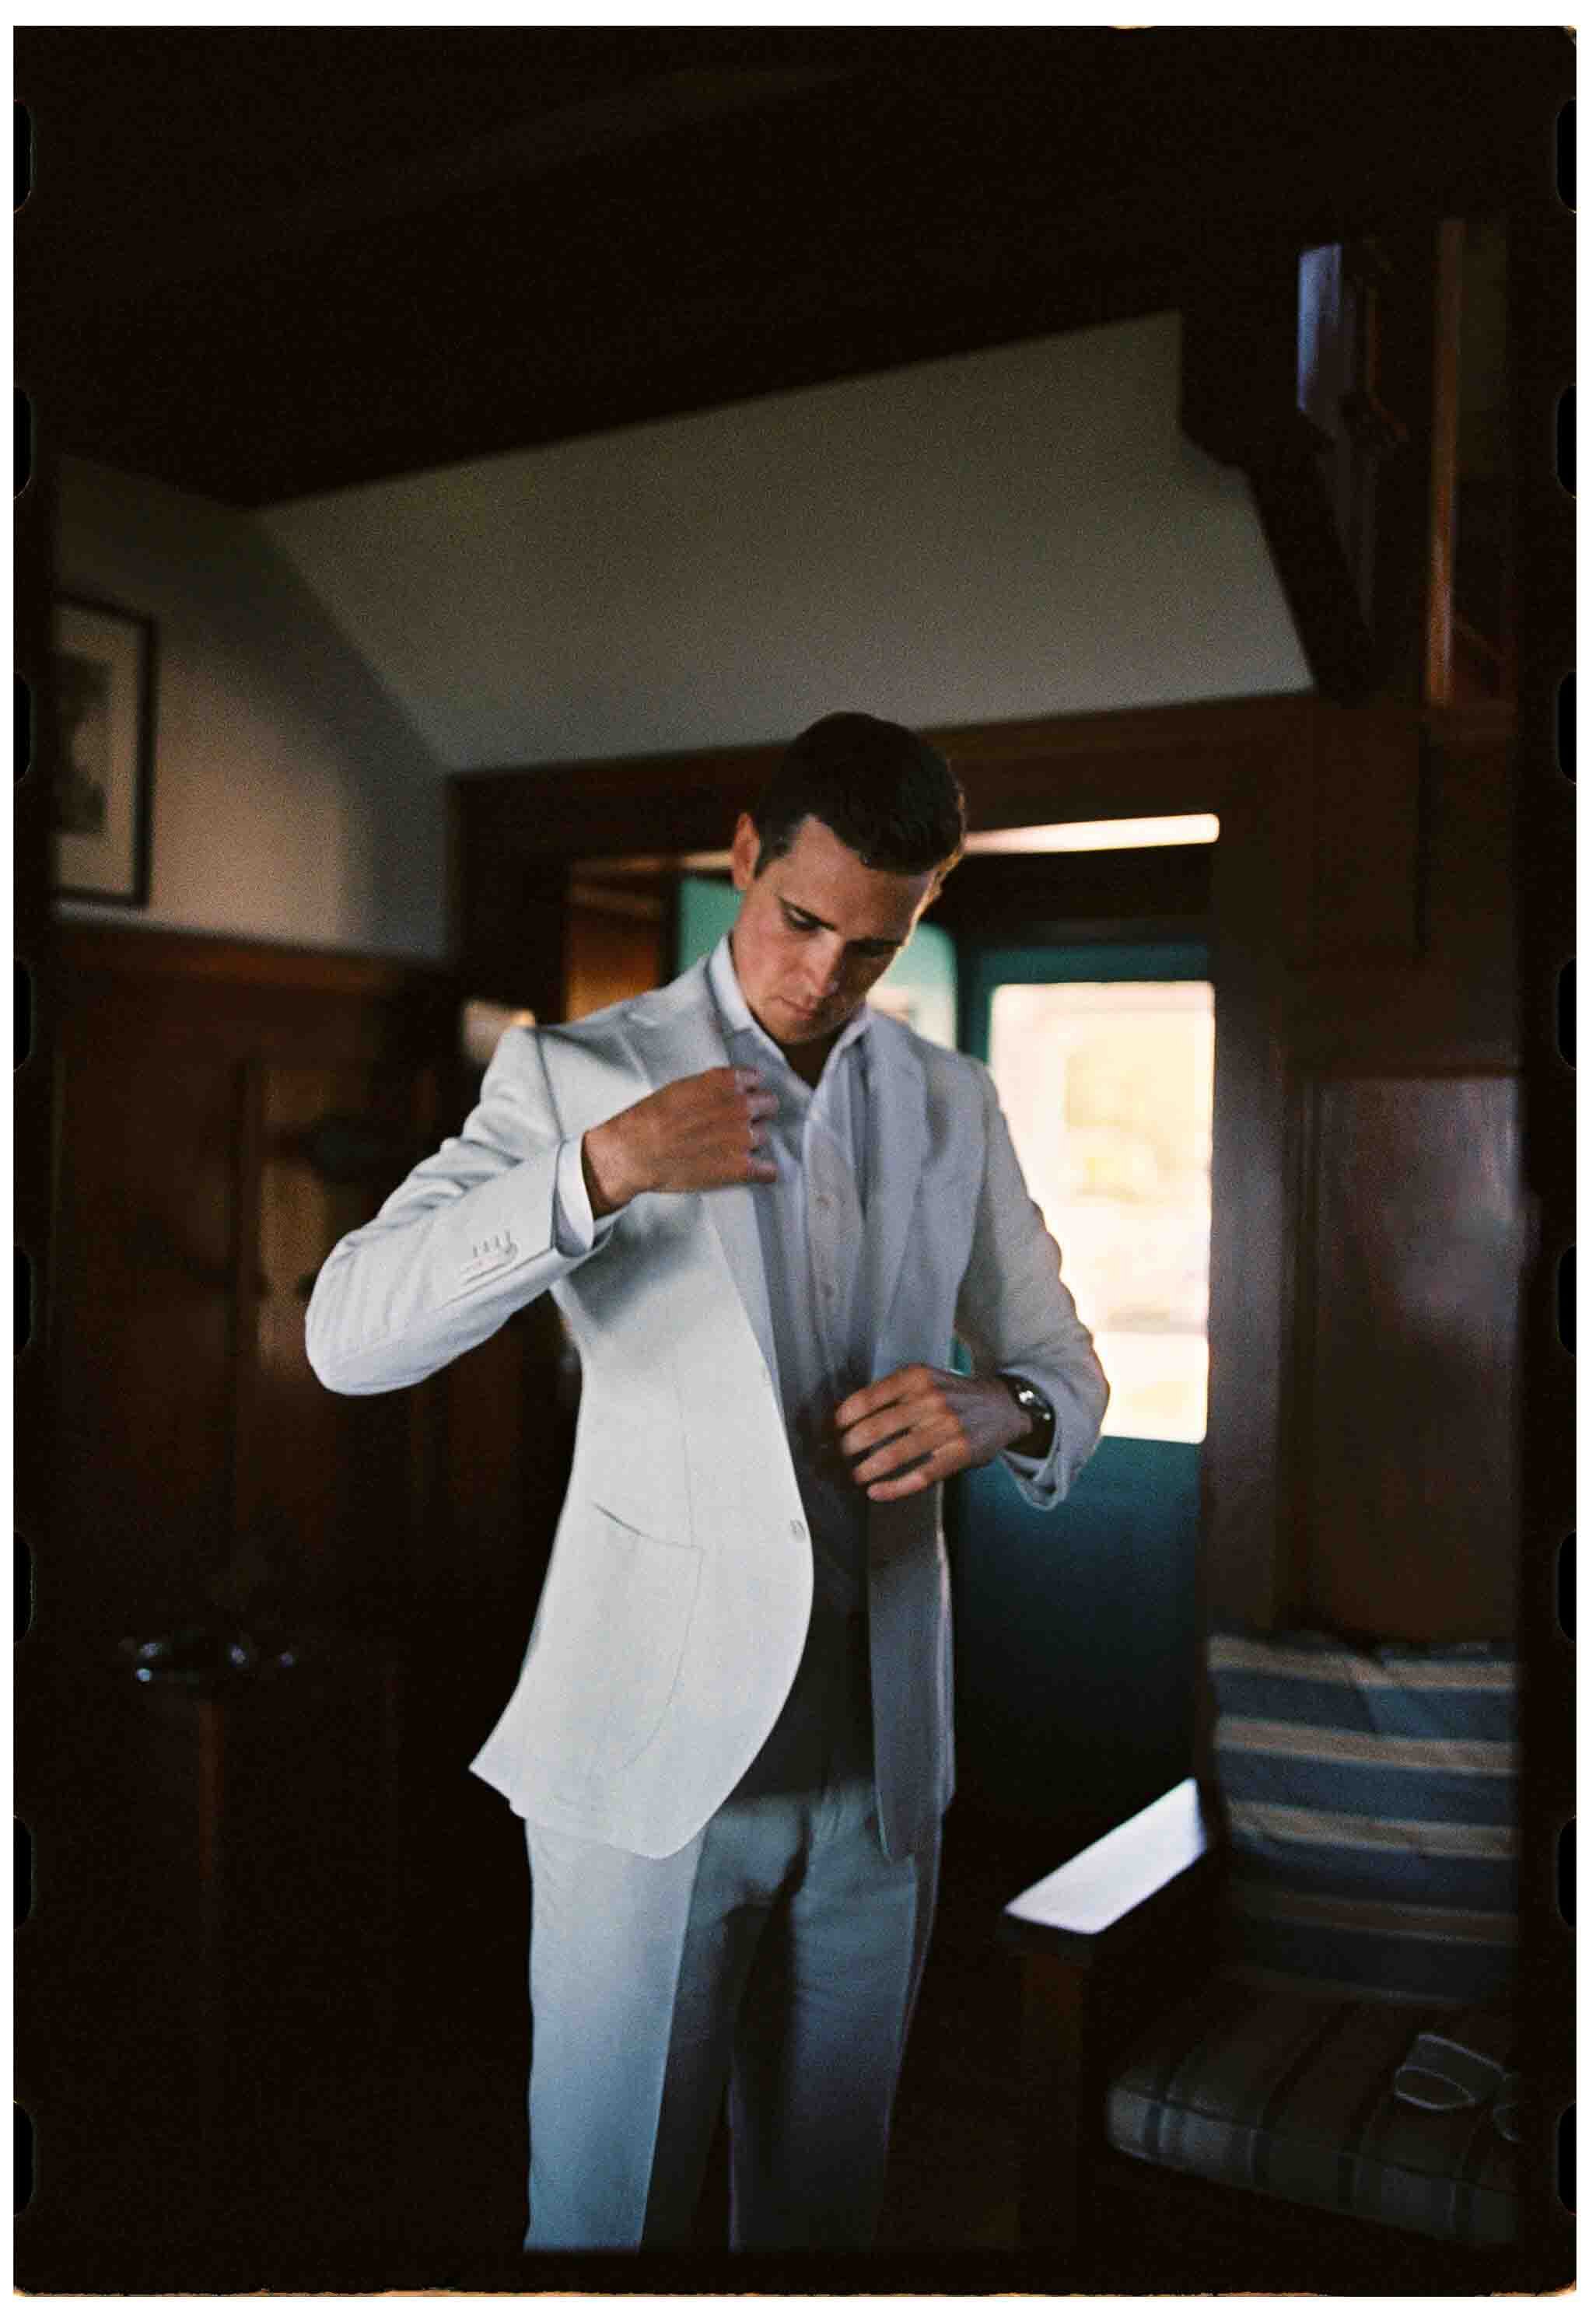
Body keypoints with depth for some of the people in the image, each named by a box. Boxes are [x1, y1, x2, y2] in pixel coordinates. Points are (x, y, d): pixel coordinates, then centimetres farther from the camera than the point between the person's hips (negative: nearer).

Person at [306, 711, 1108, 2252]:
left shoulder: (954, 1109, 8)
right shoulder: (577, 1073, -5)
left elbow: (1067, 1373, 13)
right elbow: (348, 1333, -14)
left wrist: (997, 1412, -11)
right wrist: (596, 1172, -26)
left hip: (879, 1758, 4)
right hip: (652, 1748, -3)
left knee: (824, 2200, 19)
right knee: (603, 2203, 12)